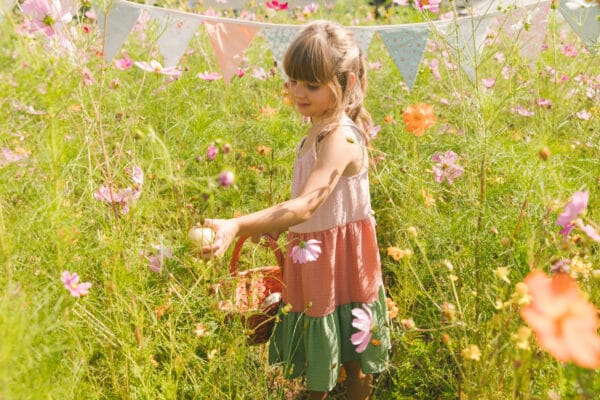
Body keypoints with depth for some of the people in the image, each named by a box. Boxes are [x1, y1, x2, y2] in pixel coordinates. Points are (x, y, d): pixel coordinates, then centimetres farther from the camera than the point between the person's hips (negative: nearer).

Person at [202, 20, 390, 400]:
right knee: (316, 357, 21)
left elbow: (306, 205, -38)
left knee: (351, 358, 10)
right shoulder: (321, 131, 5)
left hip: (339, 261, -9)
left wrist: (235, 226, -47)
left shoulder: (340, 138, -25)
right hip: (314, 259, 9)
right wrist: (270, 227, 10)